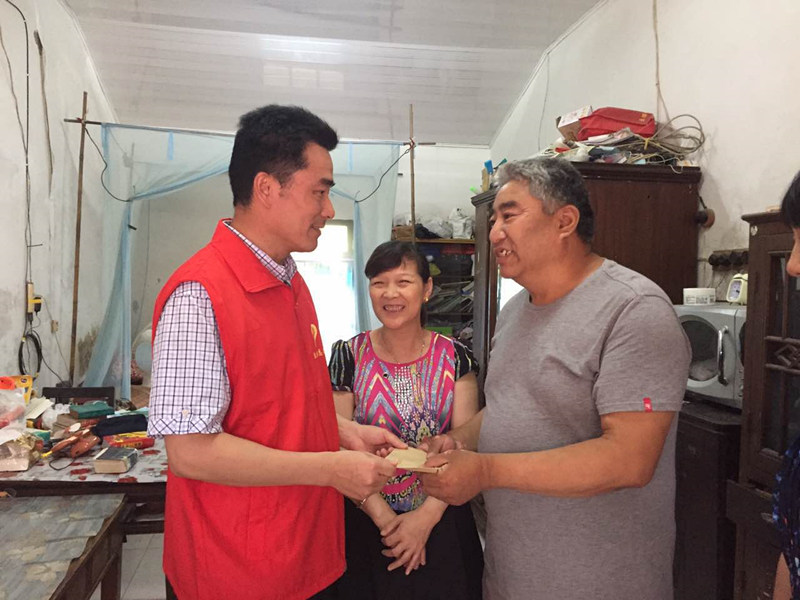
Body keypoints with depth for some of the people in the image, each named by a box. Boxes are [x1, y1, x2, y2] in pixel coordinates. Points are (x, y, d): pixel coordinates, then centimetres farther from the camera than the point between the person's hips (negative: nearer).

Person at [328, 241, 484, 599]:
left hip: (441, 523, 1)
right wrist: (386, 521, -13)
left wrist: (426, 516, -14)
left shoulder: (454, 357, -4)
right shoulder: (349, 356, -7)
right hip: (367, 524, 0)